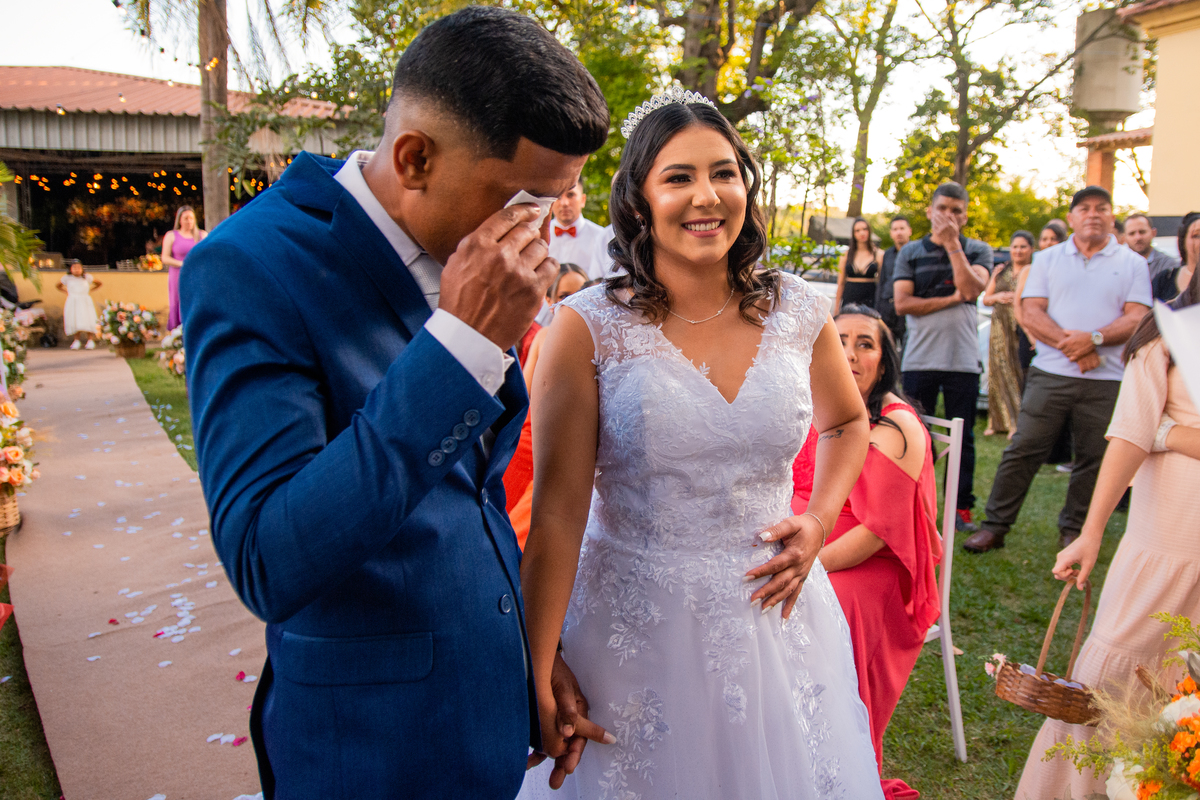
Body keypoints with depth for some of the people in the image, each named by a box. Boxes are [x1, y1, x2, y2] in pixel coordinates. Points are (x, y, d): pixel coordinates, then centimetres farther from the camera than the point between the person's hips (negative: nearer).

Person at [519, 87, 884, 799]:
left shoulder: (797, 311, -2)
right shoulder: (589, 327, -13)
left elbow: (847, 424, 17)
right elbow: (557, 511, -13)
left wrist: (819, 520, 0)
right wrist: (537, 673, -13)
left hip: (775, 610, 4)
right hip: (634, 630, -3)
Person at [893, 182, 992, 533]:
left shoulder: (978, 251, 9)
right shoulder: (911, 253, 10)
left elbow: (971, 289, -11)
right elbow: (902, 303, -2)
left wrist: (952, 243, -10)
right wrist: (951, 299, -7)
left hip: (963, 359, 0)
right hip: (920, 358, 0)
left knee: (962, 438, 4)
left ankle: (961, 507, 13)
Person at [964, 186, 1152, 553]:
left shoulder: (1132, 263, 8)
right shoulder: (1048, 259, 10)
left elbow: (1137, 318, -1)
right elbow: (1031, 312, 0)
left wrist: (1094, 338, -17)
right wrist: (1070, 344, -13)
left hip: (1106, 381, 1)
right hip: (1050, 373, 0)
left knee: (1092, 459, 6)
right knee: (1023, 451, -2)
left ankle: (1073, 530, 21)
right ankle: (995, 526, 5)